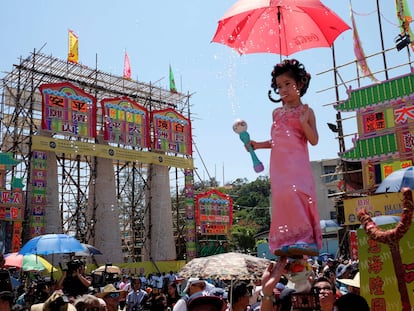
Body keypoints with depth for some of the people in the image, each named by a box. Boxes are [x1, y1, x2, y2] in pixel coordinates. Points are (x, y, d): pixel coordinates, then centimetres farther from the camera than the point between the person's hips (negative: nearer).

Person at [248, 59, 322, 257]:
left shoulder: (306, 111, 5)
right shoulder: (277, 113, 19)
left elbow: (314, 140, -2)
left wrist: (304, 122, -14)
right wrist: (258, 145, 15)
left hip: (297, 163, -4)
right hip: (279, 164, 5)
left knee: (295, 194, -20)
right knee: (282, 197, -5)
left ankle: (305, 238, -14)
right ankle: (287, 241, -3)